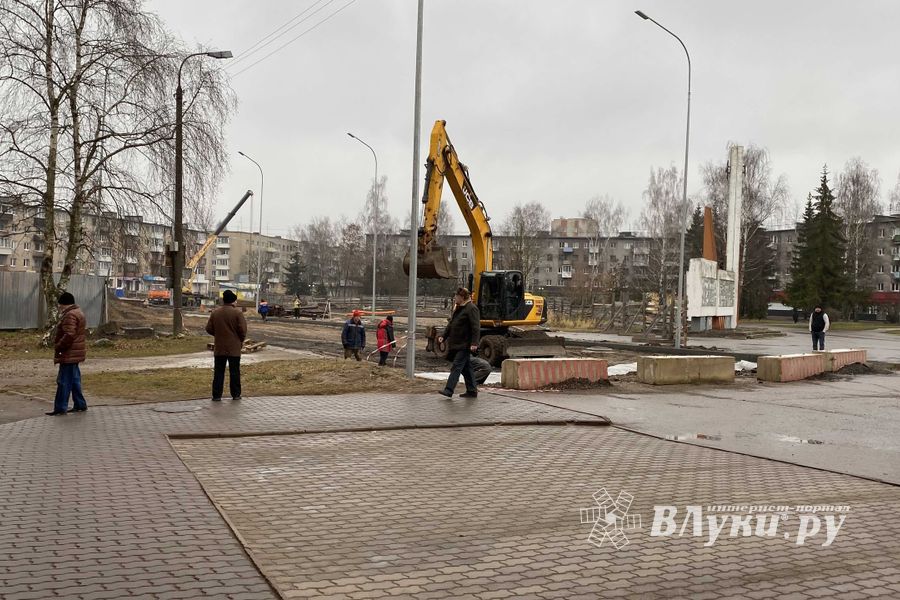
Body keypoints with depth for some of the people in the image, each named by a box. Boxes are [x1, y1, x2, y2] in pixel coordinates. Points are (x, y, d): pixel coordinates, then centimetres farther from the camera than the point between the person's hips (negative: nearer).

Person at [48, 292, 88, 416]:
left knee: (64, 381, -6)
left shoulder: (70, 315, -18)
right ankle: (80, 405, 21)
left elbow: (69, 335, -27)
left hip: (69, 354, -11)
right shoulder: (77, 312, 16)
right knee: (74, 380, 15)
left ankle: (60, 408, -3)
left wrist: (58, 347, -16)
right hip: (75, 353, 11)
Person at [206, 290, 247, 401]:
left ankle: (216, 395, 6)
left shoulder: (215, 312, 0)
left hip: (219, 347, 3)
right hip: (234, 348, -2)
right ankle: (236, 394, 13)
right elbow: (243, 329, -13)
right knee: (234, 372, 7)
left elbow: (209, 329, 3)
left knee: (218, 372, 7)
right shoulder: (237, 312, -11)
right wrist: (241, 340, 6)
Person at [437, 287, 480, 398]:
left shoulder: (471, 308, -13)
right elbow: (451, 324, 23)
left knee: (457, 366, -12)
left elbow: (476, 327, -19)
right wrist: (443, 336, 14)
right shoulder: (458, 309, 17)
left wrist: (474, 343, -25)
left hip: (465, 345, -9)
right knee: (466, 368, 12)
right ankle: (472, 391, 18)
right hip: (456, 344, 9)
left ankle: (449, 390, -14)